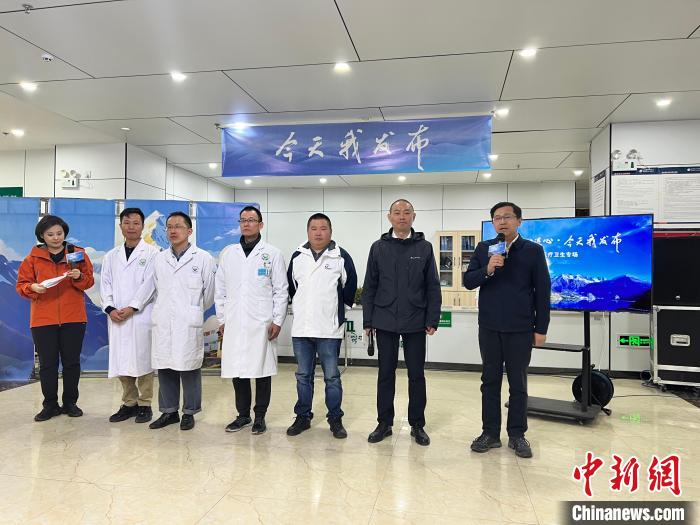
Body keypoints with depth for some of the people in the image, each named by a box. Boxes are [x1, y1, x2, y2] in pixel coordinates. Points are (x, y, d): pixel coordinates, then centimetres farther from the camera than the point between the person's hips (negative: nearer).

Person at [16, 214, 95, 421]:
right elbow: (21, 285, 6)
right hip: (43, 319, 0)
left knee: (72, 362, 7)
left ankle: (70, 402, 21)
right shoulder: (33, 257, 5)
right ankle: (50, 405, 20)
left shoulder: (77, 253, 4)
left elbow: (89, 281, 4)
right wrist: (33, 288, -15)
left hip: (73, 318, 0)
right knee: (47, 364, 6)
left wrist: (79, 277, -17)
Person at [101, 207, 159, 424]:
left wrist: (132, 308, -13)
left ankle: (145, 404, 11)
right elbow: (105, 284, 10)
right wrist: (110, 308, -5)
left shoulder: (151, 253, 0)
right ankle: (129, 403, 20)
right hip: (116, 318, 5)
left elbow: (149, 284, -8)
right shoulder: (111, 256, 15)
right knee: (121, 362, 8)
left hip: (141, 316, -4)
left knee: (142, 361, 0)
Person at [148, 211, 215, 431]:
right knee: (164, 368, 9)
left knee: (189, 369, 4)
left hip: (189, 324, -4)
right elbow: (158, 290, 19)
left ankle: (189, 413, 18)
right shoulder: (159, 259, 10)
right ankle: (168, 411, 23)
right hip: (163, 323, 4)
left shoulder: (203, 258, -3)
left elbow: (209, 293, 4)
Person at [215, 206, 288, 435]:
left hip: (262, 324, -3)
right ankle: (243, 414, 24)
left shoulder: (272, 254, 1)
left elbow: (281, 291, 0)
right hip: (234, 324, 3)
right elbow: (220, 289, 12)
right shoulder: (228, 253, 11)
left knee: (262, 372, 4)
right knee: (237, 371, 8)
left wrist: (277, 321, -6)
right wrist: (222, 319, 8)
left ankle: (260, 416, 18)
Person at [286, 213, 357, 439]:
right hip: (301, 327, 3)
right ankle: (303, 417, 27)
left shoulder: (341, 257, -5)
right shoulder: (297, 257, 6)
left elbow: (350, 288, 1)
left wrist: (334, 307, 8)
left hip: (329, 329, -3)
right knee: (303, 376, 13)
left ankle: (335, 419, 19)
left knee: (332, 377, 6)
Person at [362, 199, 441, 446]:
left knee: (416, 374, 8)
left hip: (415, 323, 0)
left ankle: (417, 425, 21)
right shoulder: (379, 247, 4)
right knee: (386, 373, 9)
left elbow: (433, 287, 2)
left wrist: (432, 320, -4)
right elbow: (369, 287, 4)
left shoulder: (424, 247, 2)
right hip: (385, 322, 1)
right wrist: (368, 320, -1)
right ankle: (384, 423, 21)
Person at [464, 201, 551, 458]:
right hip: (489, 327, 2)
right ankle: (490, 432, 20)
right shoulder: (483, 248, 5)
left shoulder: (533, 250, -1)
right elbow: (468, 281, 1)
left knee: (518, 382, 8)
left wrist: (541, 328, -3)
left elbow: (542, 291, -1)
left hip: (520, 328, -2)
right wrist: (487, 270, -18)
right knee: (490, 381, 9)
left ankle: (517, 434, 21)